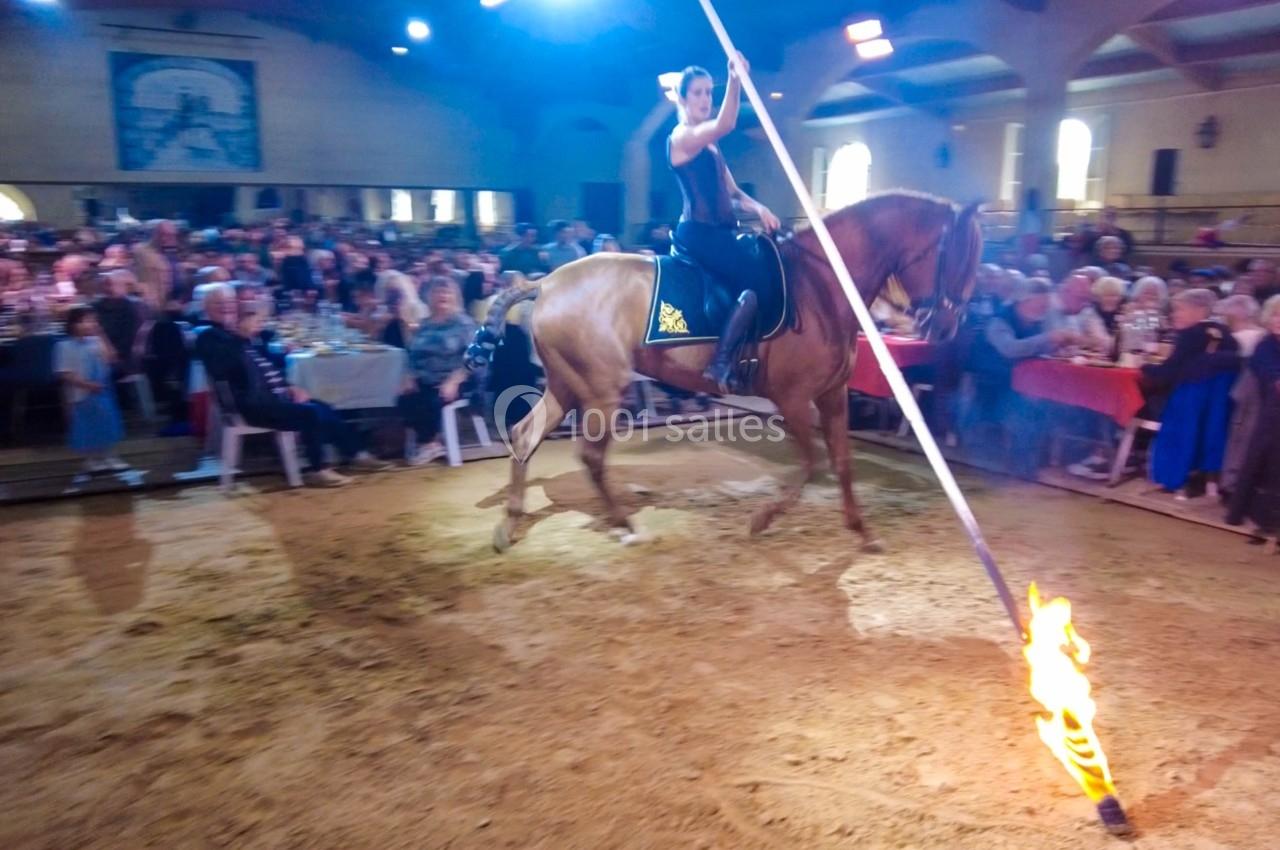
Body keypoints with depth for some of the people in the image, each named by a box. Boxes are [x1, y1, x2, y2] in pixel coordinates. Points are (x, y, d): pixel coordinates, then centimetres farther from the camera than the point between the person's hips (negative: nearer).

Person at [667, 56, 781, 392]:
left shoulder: (710, 145, 22)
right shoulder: (681, 137, -6)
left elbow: (732, 192, 18)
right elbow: (725, 124, -27)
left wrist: (758, 207, 0)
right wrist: (735, 80, -35)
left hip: (720, 232, 10)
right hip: (700, 233, -10)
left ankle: (735, 358, 7)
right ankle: (719, 364, -18)